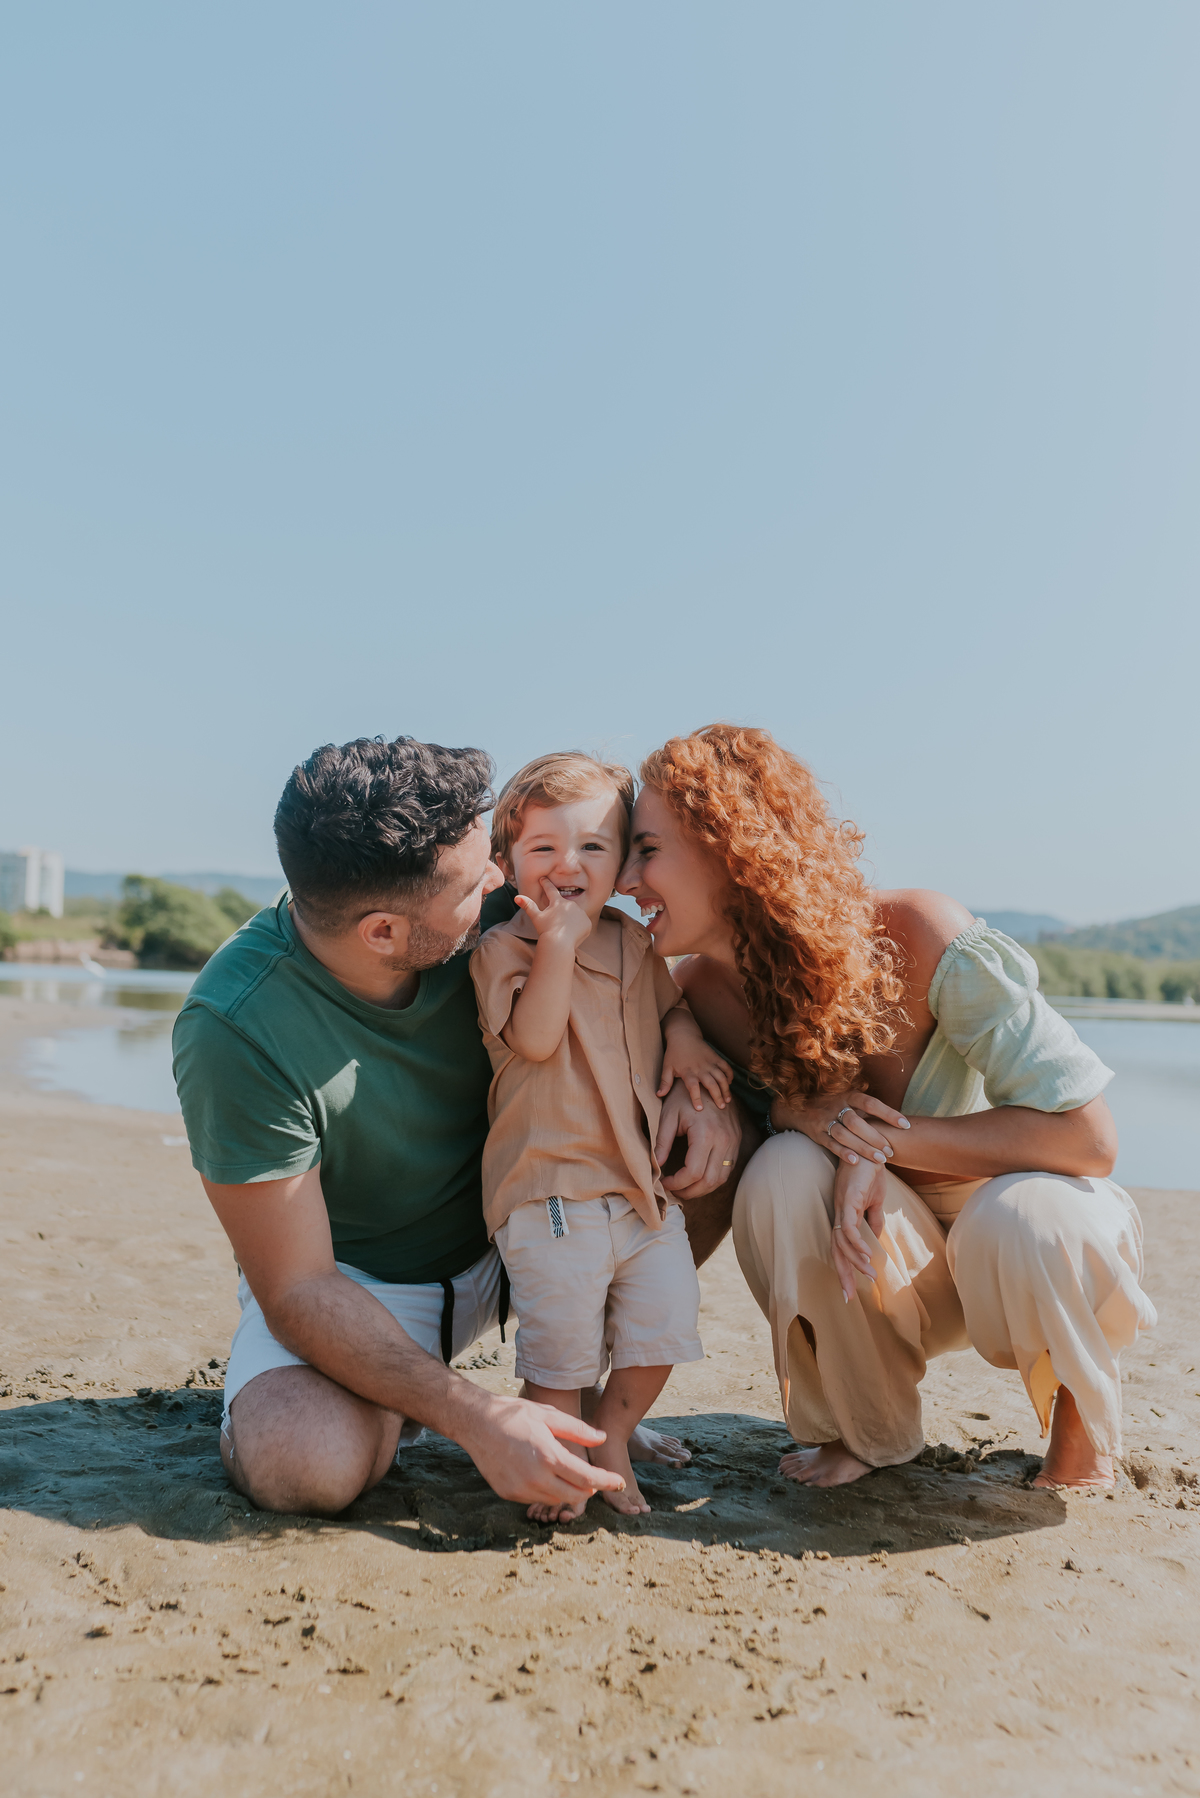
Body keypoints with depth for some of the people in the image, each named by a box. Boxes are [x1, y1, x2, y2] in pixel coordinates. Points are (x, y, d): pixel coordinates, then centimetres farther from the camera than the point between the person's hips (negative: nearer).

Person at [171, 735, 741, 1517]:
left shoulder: (491, 910, -20)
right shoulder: (235, 1030, -31)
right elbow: (297, 1291, -26)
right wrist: (478, 1418, -34)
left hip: (503, 1240, 5)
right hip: (352, 1282, -4)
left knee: (712, 1156, -12)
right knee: (306, 1463, -35)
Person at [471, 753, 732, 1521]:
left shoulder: (636, 945, 10)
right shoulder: (503, 948, -8)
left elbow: (672, 1000, 27)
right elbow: (535, 1038, -21)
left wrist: (685, 1036, 5)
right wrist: (558, 943, -26)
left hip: (644, 1182, 6)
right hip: (551, 1184, -5)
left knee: (665, 1318, 6)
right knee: (562, 1339, -1)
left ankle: (612, 1433, 31)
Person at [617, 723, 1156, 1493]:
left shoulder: (920, 937, -28)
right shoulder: (704, 989, -15)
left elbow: (1087, 1135, -26)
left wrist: (883, 1139, -32)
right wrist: (802, 1114, -26)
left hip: (1036, 1241, -2)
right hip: (886, 1257, 3)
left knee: (1022, 1220, -37)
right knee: (783, 1172, -29)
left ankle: (1084, 1426, -2)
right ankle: (863, 1427, -2)